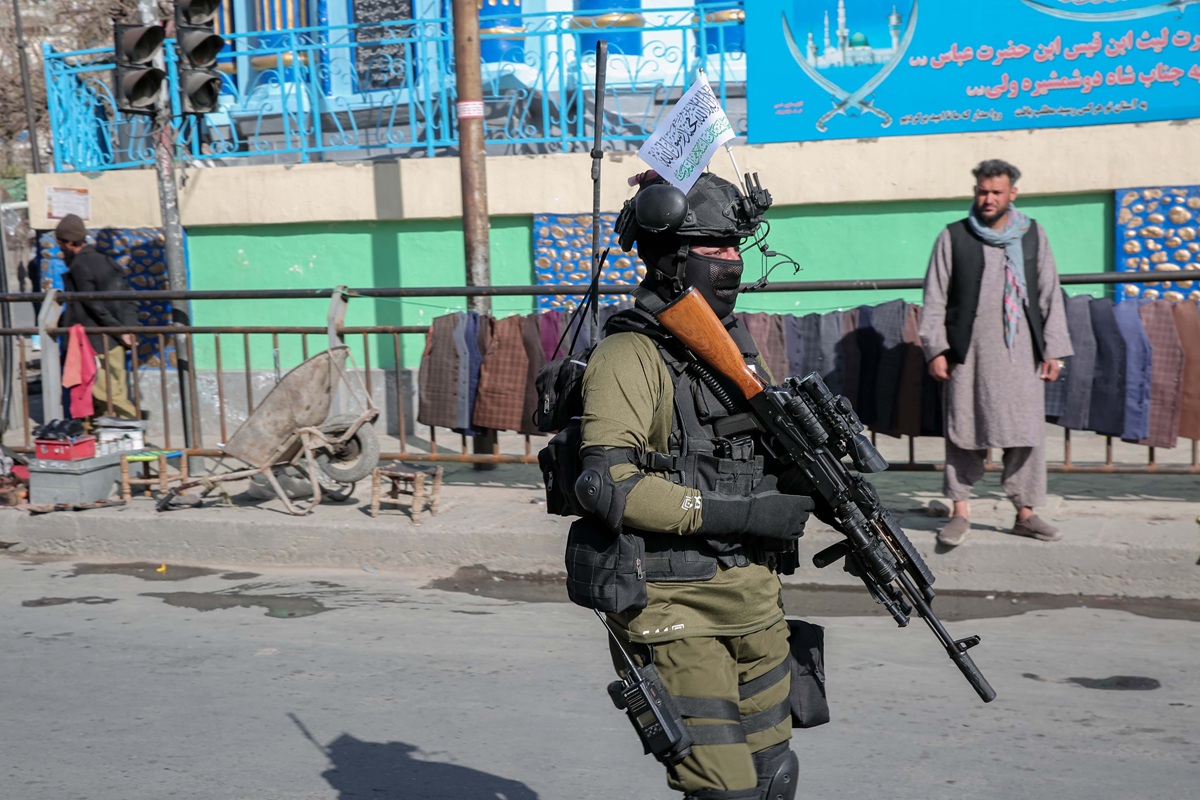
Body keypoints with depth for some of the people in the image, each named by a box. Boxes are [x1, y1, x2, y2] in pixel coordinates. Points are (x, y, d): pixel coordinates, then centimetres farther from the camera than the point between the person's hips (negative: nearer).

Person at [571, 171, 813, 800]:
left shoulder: (732, 343, 13)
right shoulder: (630, 355, -13)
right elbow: (606, 485, -24)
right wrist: (739, 515, -23)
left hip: (754, 601, 8)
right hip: (676, 609, -8)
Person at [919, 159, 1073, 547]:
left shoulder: (1033, 236, 10)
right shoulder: (953, 237, 5)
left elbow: (1050, 296, 11)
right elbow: (935, 298, 4)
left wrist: (1053, 350, 6)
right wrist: (935, 348, -3)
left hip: (1020, 352, 2)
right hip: (969, 351, -1)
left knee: (1027, 433, 2)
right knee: (964, 430, 2)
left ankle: (1025, 513, 12)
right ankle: (960, 511, 12)